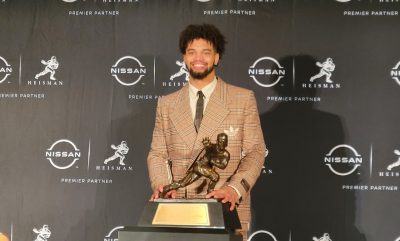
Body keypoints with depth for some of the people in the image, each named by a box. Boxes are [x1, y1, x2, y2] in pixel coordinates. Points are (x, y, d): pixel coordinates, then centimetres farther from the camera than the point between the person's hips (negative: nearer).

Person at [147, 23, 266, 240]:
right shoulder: (167, 104, 10)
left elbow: (255, 151, -1)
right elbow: (157, 154, 10)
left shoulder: (243, 99, 3)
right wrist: (161, 184, -10)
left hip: (227, 209, -2)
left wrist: (235, 188, -16)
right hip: (179, 209, 2)